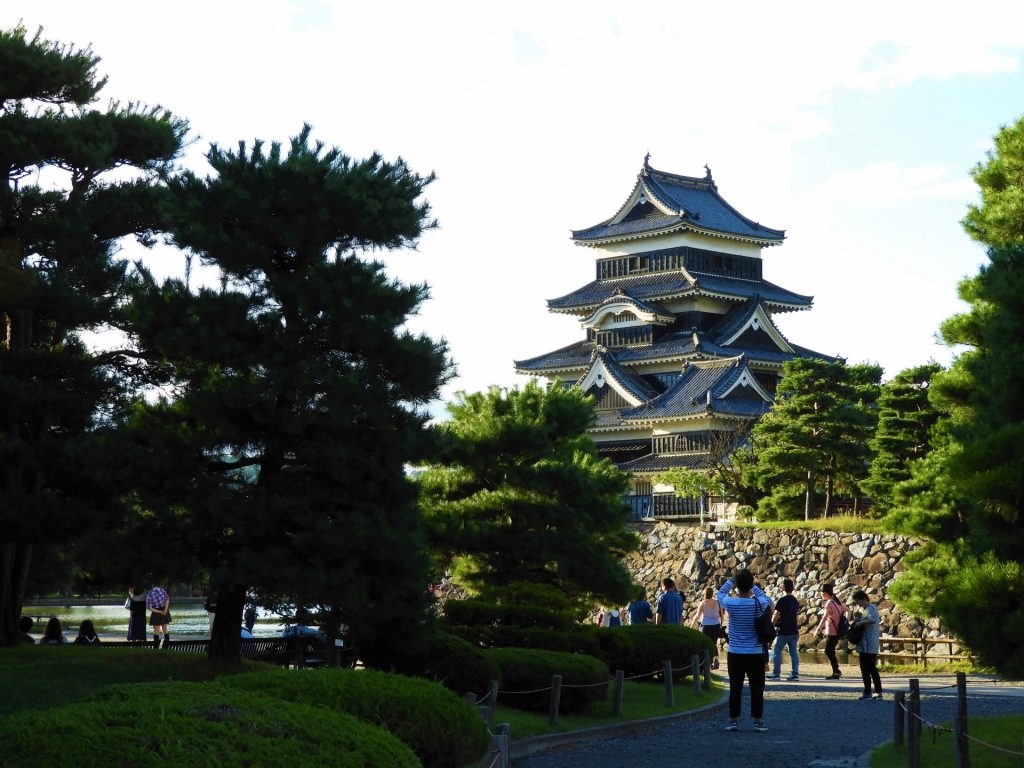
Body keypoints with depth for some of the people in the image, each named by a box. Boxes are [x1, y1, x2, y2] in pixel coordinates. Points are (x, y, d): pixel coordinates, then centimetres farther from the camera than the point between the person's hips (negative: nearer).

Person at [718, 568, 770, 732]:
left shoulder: (731, 604, -12)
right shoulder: (759, 603, -10)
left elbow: (721, 593, 12)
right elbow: (767, 599, 16)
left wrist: (732, 580, 20)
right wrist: (753, 586, 24)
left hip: (735, 654, 0)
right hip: (755, 654, 0)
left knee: (735, 688, 6)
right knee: (757, 689, 6)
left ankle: (734, 720, 9)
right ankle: (758, 721, 7)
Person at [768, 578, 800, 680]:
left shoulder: (782, 600, -11)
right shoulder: (795, 601, 11)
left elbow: (776, 615, -13)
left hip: (783, 631, -6)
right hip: (793, 630, 7)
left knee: (778, 651, 2)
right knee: (793, 652, 6)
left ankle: (776, 673, 3)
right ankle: (795, 674, 3)